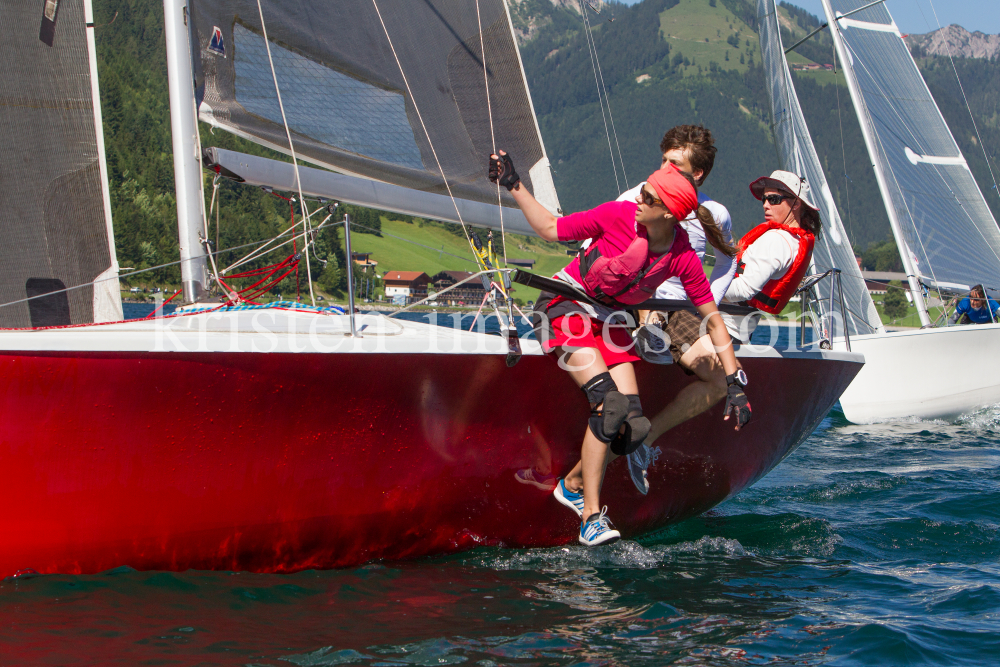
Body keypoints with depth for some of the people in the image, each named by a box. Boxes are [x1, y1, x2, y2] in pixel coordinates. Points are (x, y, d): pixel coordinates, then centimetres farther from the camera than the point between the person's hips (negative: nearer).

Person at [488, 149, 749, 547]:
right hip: (565, 305, -4)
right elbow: (552, 231, -5)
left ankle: (574, 484, 12)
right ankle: (591, 515, -18)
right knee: (610, 405, -24)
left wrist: (733, 381, -5)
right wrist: (513, 186, -11)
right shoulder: (619, 215, -18)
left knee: (633, 426, -12)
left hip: (610, 321, 4)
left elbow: (713, 319, -3)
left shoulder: (683, 258, -11)